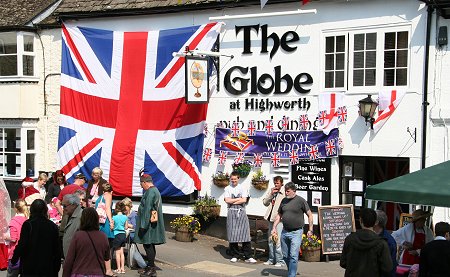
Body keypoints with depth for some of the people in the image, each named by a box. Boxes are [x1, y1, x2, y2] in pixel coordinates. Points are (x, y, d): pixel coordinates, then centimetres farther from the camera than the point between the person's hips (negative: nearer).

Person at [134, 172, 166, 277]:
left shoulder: (150, 192, -17)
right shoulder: (155, 190, 16)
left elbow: (147, 210, -22)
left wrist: (143, 225, -21)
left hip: (149, 224, -10)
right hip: (152, 223, 10)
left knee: (148, 245, -5)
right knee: (150, 245, 15)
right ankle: (150, 267, 22)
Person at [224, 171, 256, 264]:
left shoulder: (242, 188, 9)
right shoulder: (227, 188, 9)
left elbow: (244, 200, -5)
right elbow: (227, 200, -4)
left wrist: (232, 201, -5)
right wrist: (239, 199, -3)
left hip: (241, 212, 0)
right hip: (231, 213, 0)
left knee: (245, 233, -5)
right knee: (232, 234, 0)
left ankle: (248, 257, -2)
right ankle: (234, 256, 11)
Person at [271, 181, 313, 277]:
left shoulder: (301, 201, -6)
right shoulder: (284, 201, 9)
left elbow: (310, 215, -2)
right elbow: (279, 215, 18)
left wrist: (310, 230, -5)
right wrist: (274, 228, 8)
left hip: (296, 232, -6)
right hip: (285, 232, 6)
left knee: (293, 256, -10)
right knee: (285, 256, 12)